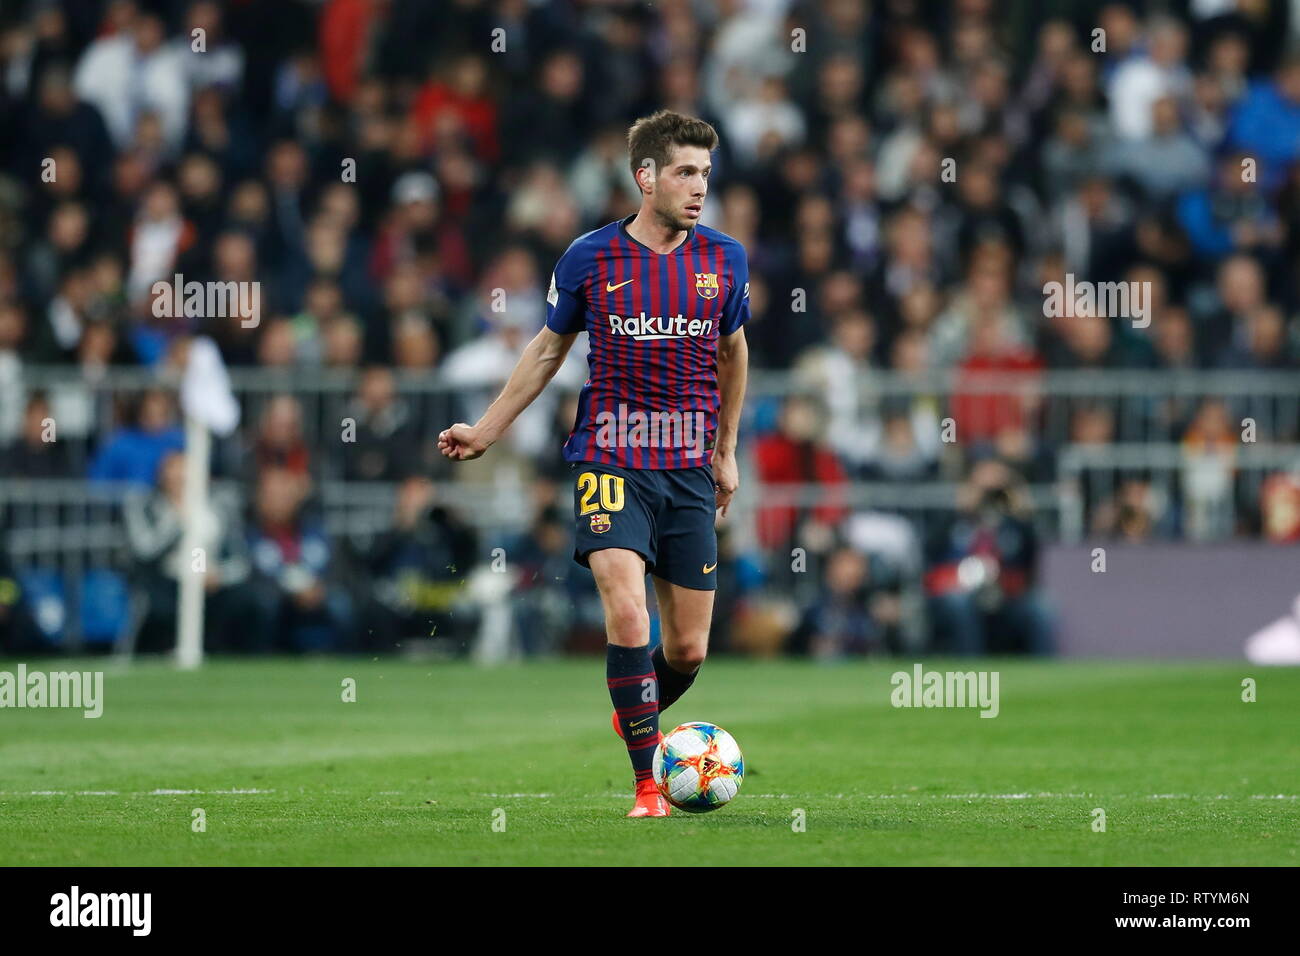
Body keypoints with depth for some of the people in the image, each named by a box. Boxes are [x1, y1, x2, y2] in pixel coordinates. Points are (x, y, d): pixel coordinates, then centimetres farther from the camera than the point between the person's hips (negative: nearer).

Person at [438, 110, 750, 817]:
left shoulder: (725, 261, 3)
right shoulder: (590, 258, -3)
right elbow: (549, 348, 13)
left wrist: (726, 453, 22)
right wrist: (486, 430, 13)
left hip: (690, 471, 3)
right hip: (610, 463, -3)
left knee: (688, 649, 4)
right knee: (627, 618, -21)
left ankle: (636, 715, 37)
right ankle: (648, 782, -13)